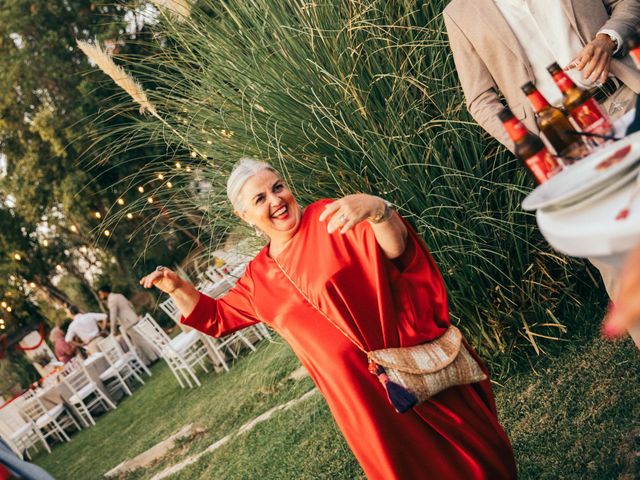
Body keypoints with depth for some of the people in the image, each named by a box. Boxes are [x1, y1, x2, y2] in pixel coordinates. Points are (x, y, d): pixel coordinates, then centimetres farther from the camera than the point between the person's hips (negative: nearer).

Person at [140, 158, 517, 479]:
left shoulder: (329, 220, -10)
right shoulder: (258, 277, 6)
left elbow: (394, 249, -25)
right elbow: (217, 317, 22)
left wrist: (377, 210, -47)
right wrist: (178, 288, 6)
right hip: (362, 397, 5)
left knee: (467, 450, 8)